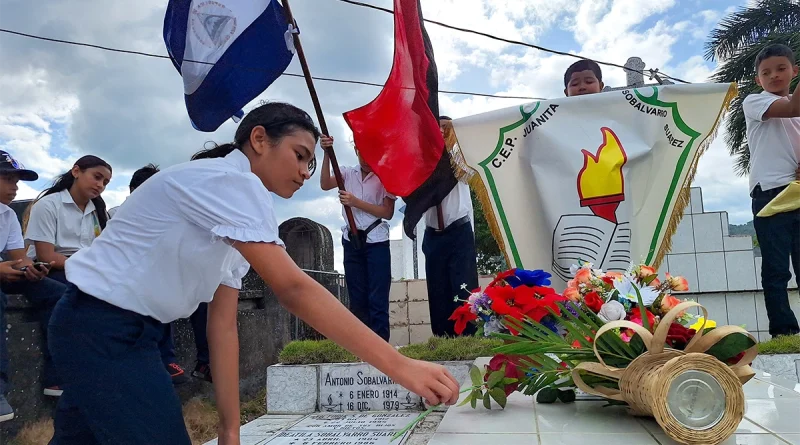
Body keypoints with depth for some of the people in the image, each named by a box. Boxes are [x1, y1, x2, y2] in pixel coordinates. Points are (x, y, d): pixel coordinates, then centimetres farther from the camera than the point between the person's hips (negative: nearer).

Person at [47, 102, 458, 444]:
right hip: (104, 326, -10)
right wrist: (399, 366, -31)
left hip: (128, 332, 10)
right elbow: (293, 290, -30)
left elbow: (223, 327, 5)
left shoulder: (233, 212, 10)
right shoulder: (228, 180, -20)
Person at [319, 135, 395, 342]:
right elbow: (325, 184, -10)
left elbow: (388, 212, -7)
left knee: (378, 298, -4)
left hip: (376, 241, -4)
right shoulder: (347, 173, 7)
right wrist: (327, 154, -18)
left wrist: (356, 202, -14)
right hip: (352, 241, 4)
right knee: (357, 297, 8)